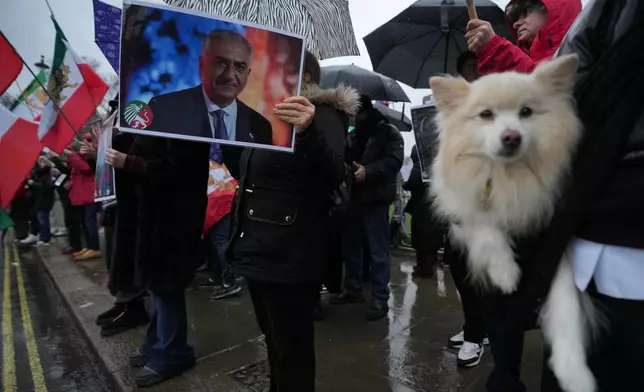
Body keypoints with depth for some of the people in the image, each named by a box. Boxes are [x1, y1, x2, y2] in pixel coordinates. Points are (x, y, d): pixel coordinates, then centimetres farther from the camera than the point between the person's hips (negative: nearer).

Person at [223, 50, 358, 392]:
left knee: (292, 347, 4)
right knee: (274, 340, 23)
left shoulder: (322, 115, -8)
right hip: (256, 246, 9)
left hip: (290, 255, -8)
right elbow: (247, 175, 23)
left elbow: (334, 179, -25)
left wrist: (308, 133, -42)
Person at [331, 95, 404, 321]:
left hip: (375, 200, -7)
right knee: (351, 247, 12)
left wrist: (368, 171, -27)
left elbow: (393, 161, -14)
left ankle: (380, 300, 4)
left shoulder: (389, 133, 0)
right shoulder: (353, 136, 21)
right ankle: (353, 289, 26)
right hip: (353, 199, 7)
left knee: (378, 252, -3)